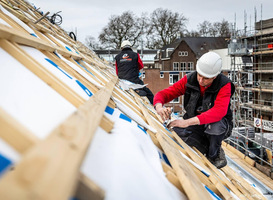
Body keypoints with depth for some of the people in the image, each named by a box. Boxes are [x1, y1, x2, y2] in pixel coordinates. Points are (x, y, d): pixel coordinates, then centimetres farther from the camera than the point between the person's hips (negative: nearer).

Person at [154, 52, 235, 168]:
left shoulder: (224, 85, -21)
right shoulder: (189, 80, -12)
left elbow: (219, 112, -38)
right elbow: (164, 93, -10)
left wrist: (187, 122, -48)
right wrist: (159, 107, -37)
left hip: (217, 123, -3)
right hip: (194, 124, 3)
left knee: (215, 126, -39)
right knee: (177, 131, -29)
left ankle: (214, 155, -5)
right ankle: (207, 149, -4)